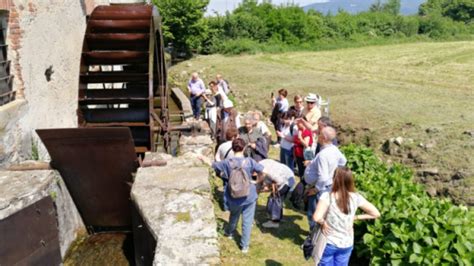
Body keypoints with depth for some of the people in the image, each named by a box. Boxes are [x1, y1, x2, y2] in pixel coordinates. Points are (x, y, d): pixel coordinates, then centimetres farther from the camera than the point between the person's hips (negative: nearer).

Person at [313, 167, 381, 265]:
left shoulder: (327, 196, -22)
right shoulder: (356, 198, -12)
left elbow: (316, 218, -34)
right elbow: (376, 214, -3)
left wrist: (323, 223, -13)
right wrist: (355, 217, 1)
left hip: (328, 243, -3)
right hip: (346, 244, 3)